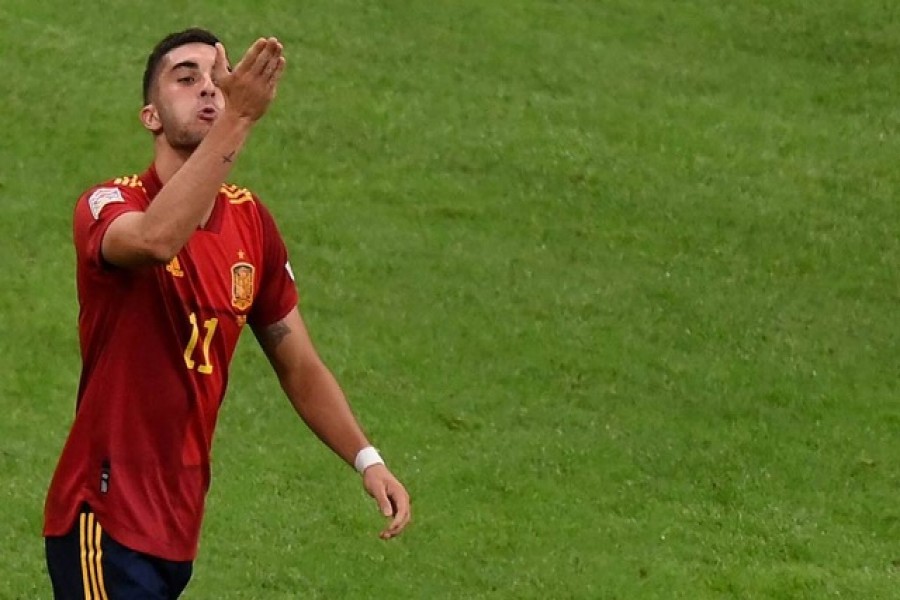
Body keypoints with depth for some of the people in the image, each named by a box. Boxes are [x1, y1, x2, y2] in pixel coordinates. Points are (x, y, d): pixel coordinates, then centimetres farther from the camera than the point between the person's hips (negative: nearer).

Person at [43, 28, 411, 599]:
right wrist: (236, 121, -44)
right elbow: (155, 239, -38)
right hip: (106, 526, -7)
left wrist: (367, 459, 3)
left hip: (180, 525, 7)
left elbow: (299, 366, 16)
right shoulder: (109, 206, -12)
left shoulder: (250, 221, 7)